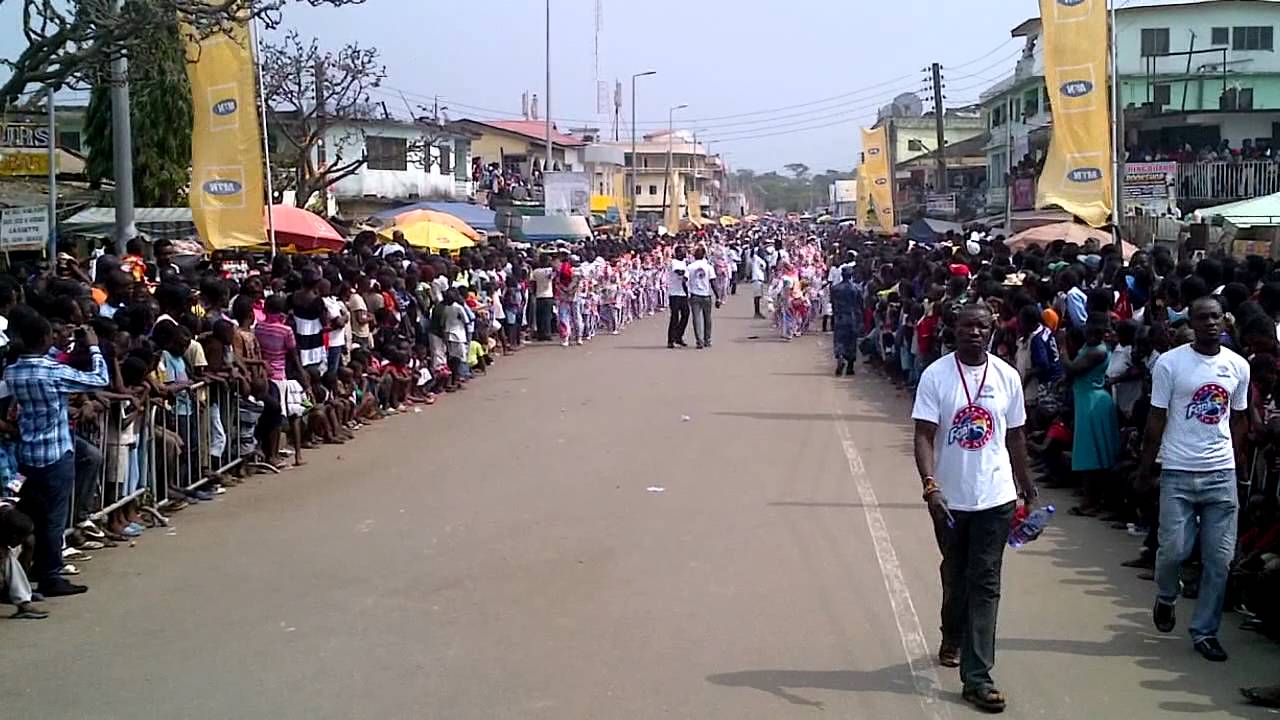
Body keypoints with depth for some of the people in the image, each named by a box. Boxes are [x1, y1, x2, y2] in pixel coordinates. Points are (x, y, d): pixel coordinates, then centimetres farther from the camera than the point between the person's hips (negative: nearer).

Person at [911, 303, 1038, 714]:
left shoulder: (1007, 377, -1)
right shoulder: (936, 375, -9)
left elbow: (1014, 435, 10)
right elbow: (923, 435, -12)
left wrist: (1025, 483, 17)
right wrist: (930, 486, -24)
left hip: (995, 497, 1)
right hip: (950, 498, -1)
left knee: (985, 584, 0)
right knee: (955, 577, 18)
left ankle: (976, 676, 1)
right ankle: (953, 637, 46)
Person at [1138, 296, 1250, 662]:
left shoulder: (1238, 366, 5)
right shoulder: (1170, 363, -5)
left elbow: (1238, 419, 13)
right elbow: (1157, 418, -2)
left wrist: (1237, 460, 7)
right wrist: (1146, 466, -2)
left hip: (1221, 473, 3)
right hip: (1179, 471, -3)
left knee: (1219, 558, 3)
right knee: (1174, 549, -4)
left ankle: (1205, 631, 16)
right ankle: (1166, 597, 28)